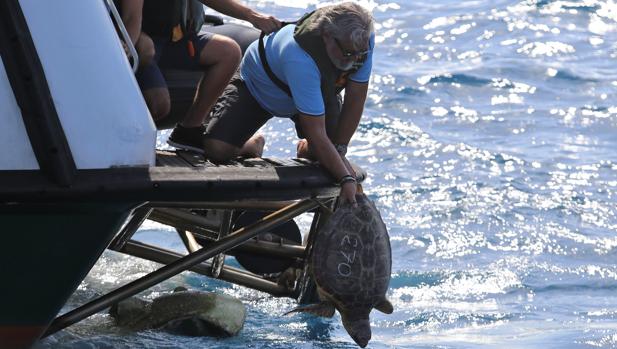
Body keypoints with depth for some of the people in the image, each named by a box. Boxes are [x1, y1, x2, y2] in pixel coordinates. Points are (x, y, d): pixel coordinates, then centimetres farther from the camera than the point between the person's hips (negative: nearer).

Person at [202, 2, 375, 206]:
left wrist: (339, 149, -15)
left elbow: (355, 99, -16)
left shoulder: (363, 39, -30)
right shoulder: (300, 58, -47)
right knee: (216, 149, -22)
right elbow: (316, 133, -44)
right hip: (256, 86, -5)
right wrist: (347, 179, -42)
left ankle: (306, 148, 27)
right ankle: (252, 145, 14)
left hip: (319, 91, 5)